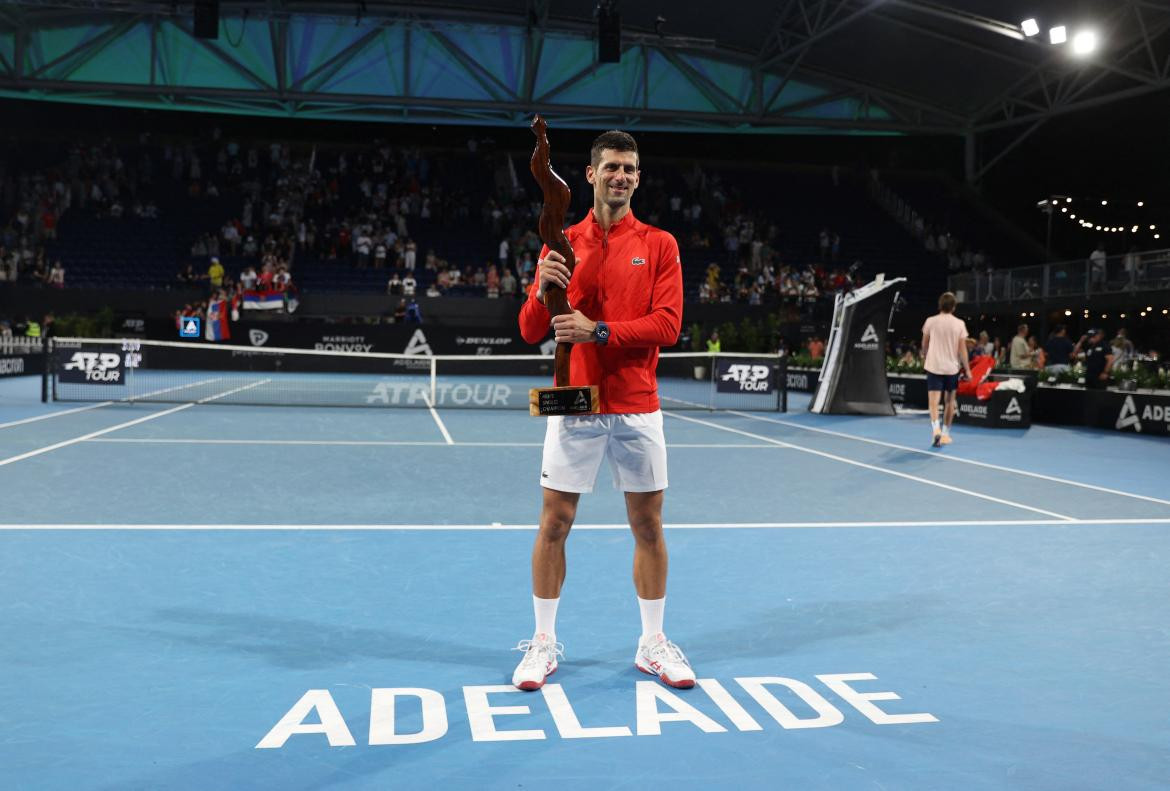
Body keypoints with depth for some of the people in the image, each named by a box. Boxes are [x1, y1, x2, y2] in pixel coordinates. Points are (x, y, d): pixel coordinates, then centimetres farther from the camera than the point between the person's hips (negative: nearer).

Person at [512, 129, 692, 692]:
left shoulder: (659, 245, 4)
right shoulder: (561, 245, 6)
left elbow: (667, 325, -7)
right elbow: (531, 332, 3)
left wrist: (598, 330, -18)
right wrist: (543, 291, -17)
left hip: (637, 408, 0)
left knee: (648, 525, 7)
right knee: (554, 523, 2)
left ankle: (652, 644, 21)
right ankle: (544, 643, 16)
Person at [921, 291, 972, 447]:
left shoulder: (931, 321, -1)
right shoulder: (959, 324, -3)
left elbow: (924, 344, 12)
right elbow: (962, 349, -4)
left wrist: (924, 358, 31)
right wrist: (967, 369, 3)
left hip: (933, 366, -1)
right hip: (952, 367, 1)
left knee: (933, 401, -6)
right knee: (950, 401, 16)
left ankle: (935, 428, -29)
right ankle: (945, 433, 22)